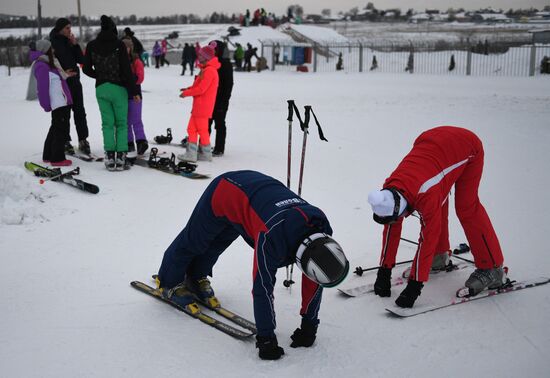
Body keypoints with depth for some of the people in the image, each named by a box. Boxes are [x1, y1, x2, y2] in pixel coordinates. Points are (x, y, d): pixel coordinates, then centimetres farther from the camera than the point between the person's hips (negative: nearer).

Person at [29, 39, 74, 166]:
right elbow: (42, 88, -18)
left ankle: (48, 156, 27)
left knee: (56, 129, 17)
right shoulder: (42, 66, -14)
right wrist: (47, 105, -18)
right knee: (61, 130, -7)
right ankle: (57, 158, -3)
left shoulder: (49, 64, 18)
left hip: (63, 103, 11)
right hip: (58, 104, -11)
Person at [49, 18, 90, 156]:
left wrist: (75, 45, -3)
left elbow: (81, 60, 7)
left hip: (74, 81, 5)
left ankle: (83, 141, 9)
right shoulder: (53, 43, -4)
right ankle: (65, 142, 7)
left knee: (80, 111, 4)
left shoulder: (69, 42, 12)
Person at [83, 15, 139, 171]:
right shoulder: (119, 45, -9)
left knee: (107, 123, 9)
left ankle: (110, 157, 4)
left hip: (101, 88, 3)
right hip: (118, 88, -3)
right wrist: (134, 91, -5)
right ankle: (121, 158, 0)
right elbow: (126, 70, -10)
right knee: (121, 123, 5)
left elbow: (87, 69, 6)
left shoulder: (91, 45, 2)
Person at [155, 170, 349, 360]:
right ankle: (169, 282, 43)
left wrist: (309, 325, -8)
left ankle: (197, 277, 51)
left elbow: (313, 282, -14)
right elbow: (263, 288, -39)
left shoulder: (322, 232, -25)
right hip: (223, 192, -5)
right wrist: (266, 338, -32)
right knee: (193, 240, 18)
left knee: (216, 245, 25)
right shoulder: (272, 238, -45)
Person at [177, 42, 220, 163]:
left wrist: (186, 93, -10)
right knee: (191, 129, 8)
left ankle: (207, 154, 12)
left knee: (202, 130, 0)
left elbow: (201, 89, -20)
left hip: (203, 106, -10)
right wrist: (188, 89, 8)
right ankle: (191, 154, 10)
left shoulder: (209, 70, -17)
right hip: (198, 106, 10)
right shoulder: (206, 69, 16)